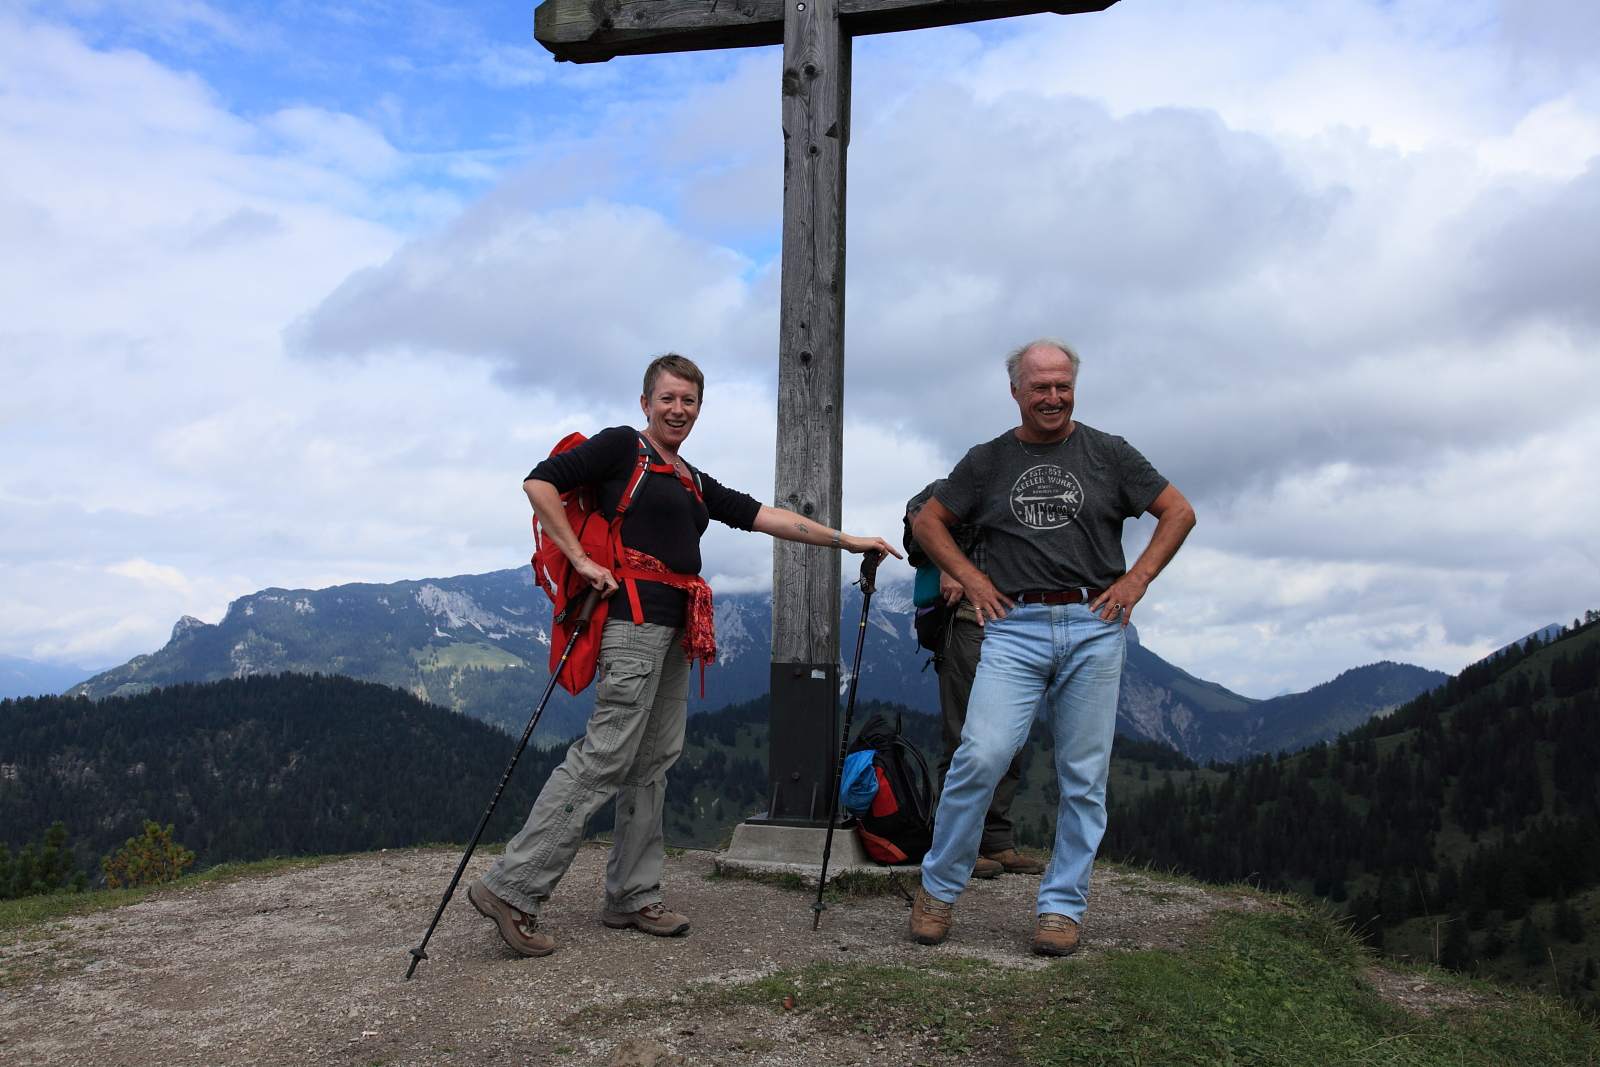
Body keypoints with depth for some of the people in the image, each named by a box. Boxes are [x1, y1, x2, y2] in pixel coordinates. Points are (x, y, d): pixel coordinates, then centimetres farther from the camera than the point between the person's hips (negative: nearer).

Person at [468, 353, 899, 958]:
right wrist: (581, 560, -11)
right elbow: (540, 483, -7)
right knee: (605, 756, -13)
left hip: (675, 629, 9)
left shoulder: (694, 482, 23)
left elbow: (764, 517, 21)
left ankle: (632, 898, 15)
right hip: (635, 616, -8)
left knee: (654, 762, 8)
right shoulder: (620, 446, 2)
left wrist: (847, 541, 18)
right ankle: (511, 889, -9)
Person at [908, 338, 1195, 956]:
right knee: (981, 755, -15)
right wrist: (970, 578, 4)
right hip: (1016, 628, -1)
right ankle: (938, 888, 2)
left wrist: (1137, 578, 1)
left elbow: (1179, 512, 12)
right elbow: (927, 523, 17)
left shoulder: (1107, 454, 10)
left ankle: (1062, 906, 16)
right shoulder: (988, 460, 11)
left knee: (1084, 777, 3)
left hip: (1094, 628, 1)